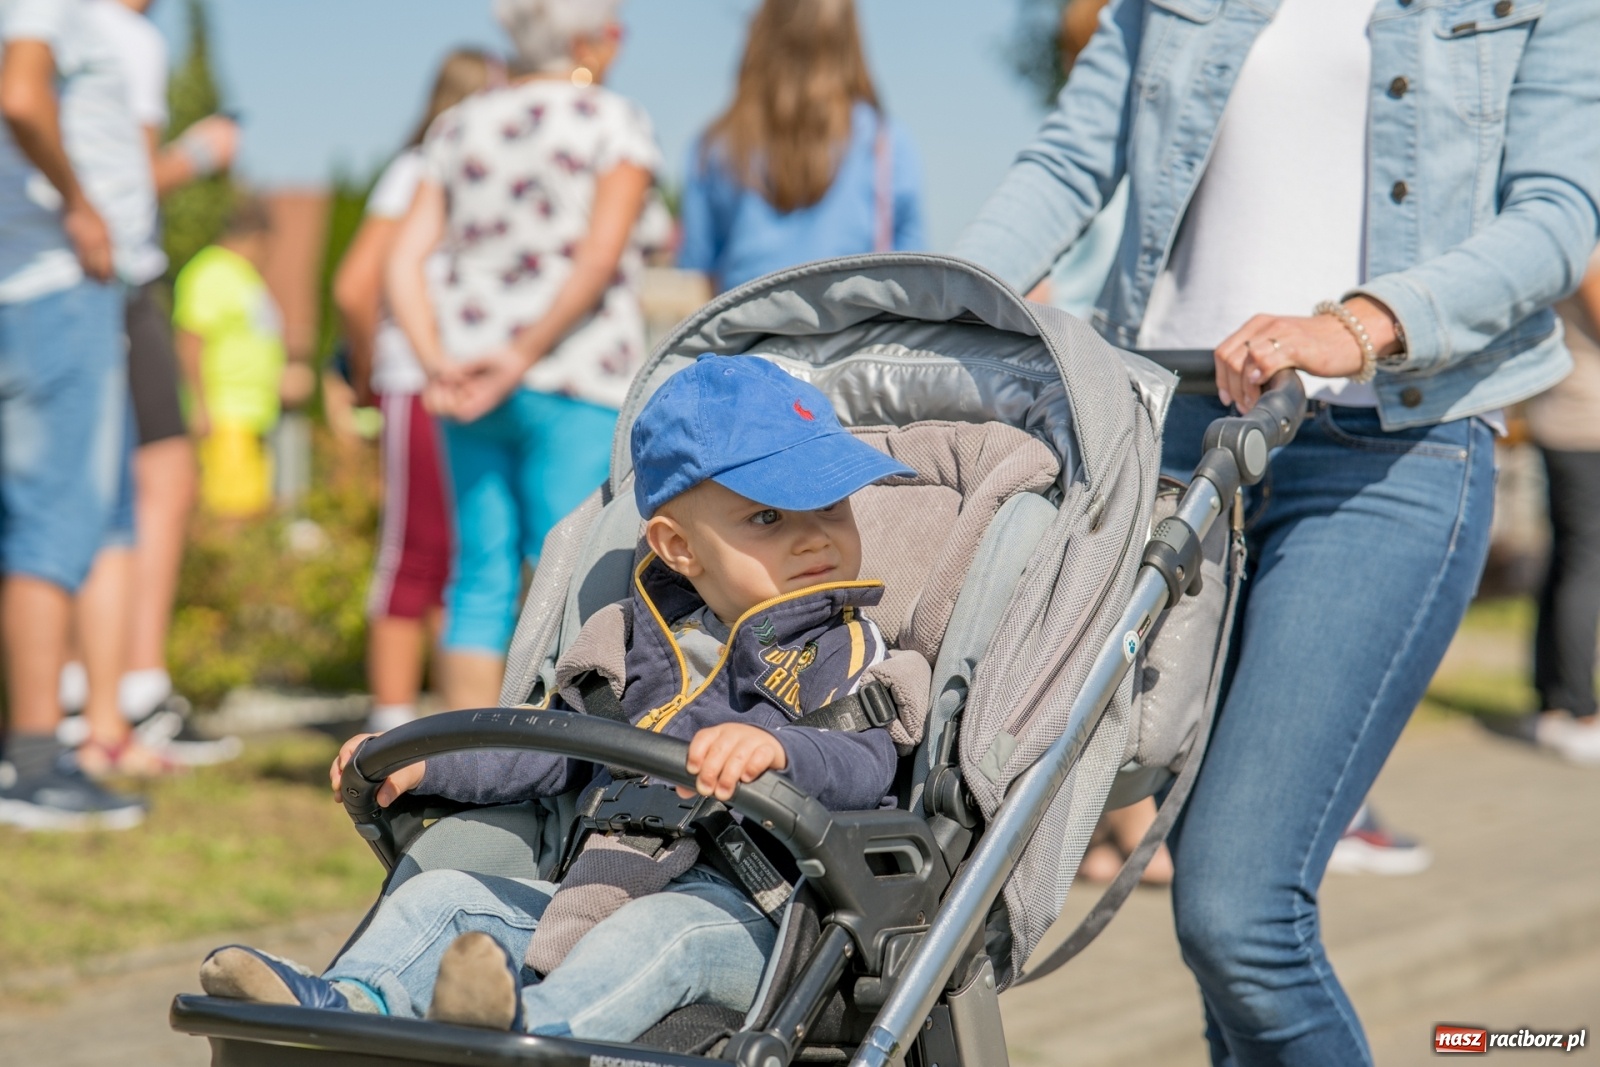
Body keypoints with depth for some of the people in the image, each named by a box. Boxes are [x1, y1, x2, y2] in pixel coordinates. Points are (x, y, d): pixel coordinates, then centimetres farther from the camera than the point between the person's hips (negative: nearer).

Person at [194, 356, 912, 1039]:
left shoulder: (845, 654, 6)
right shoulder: (641, 640, 20)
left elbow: (866, 768, -12)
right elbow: (552, 749, 27)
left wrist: (776, 749, -34)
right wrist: (422, 763, 16)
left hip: (745, 911, -6)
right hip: (596, 890, 6)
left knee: (665, 928, -37)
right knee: (443, 895, -4)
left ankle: (533, 1028, -61)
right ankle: (350, 1003, -28)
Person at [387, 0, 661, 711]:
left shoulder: (459, 128, 13)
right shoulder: (615, 125, -2)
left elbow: (405, 261, 3)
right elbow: (599, 257, -17)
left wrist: (439, 364, -7)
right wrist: (521, 358, -15)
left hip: (469, 388, 5)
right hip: (576, 385, -5)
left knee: (483, 578, 8)